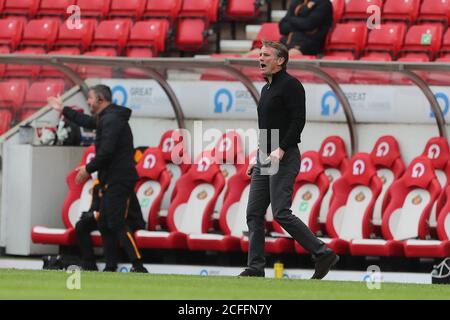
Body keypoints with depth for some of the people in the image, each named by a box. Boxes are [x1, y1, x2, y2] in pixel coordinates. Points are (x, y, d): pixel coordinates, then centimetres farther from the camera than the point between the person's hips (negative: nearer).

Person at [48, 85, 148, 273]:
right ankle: (111, 268, 14)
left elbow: (106, 151, -23)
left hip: (119, 181, -11)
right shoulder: (105, 118, 18)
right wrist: (63, 110, 43)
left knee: (117, 224, -16)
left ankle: (139, 268, -20)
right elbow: (87, 122, 37)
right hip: (111, 181, 11)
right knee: (104, 225, 12)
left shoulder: (111, 120, -15)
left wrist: (88, 169, -11)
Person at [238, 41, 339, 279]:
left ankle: (323, 254, -10)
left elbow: (298, 121, -18)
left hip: (284, 159, -10)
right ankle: (255, 267, 5)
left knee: (281, 213, -15)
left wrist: (280, 150, -26)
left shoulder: (290, 86, -9)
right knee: (254, 213, 4)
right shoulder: (267, 89, 20)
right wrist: (259, 160, 21)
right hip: (266, 160, 10)